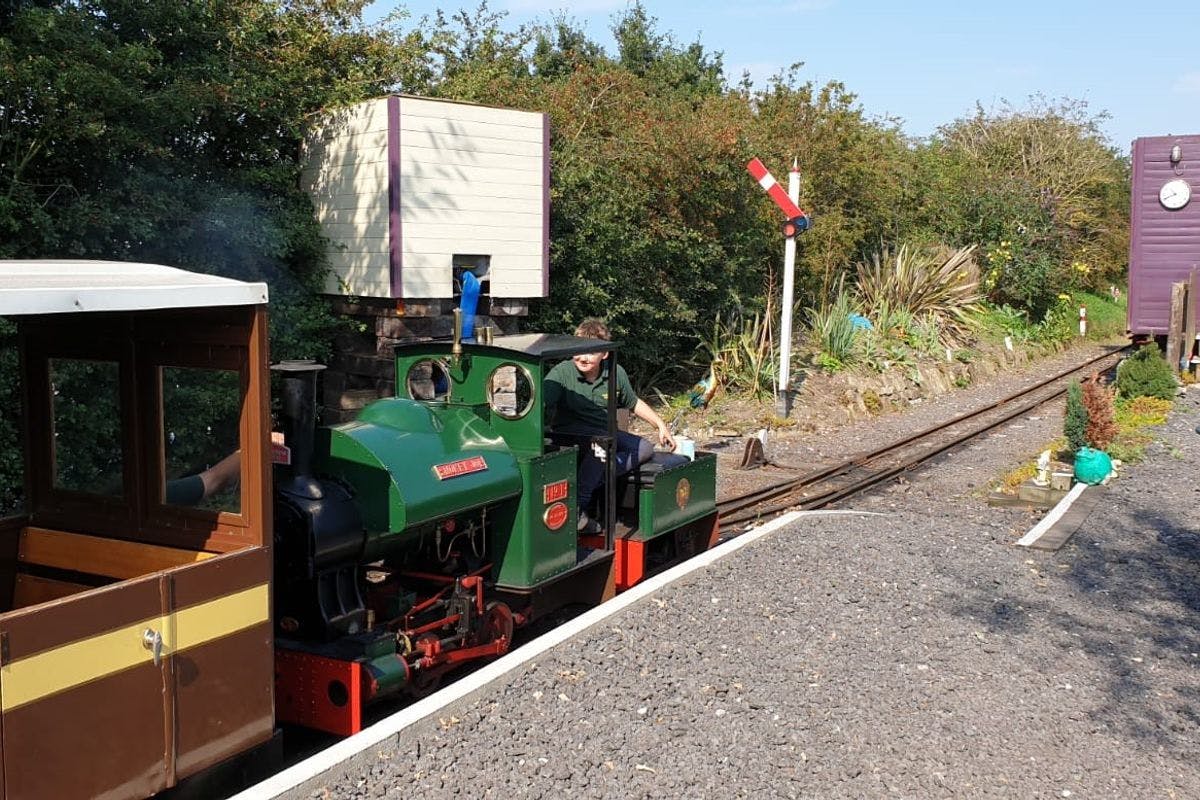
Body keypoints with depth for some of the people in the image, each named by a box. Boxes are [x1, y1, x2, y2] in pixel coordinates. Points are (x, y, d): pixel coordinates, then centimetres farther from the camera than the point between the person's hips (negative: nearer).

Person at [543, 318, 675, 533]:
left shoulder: (616, 373, 3)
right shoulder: (562, 373, -12)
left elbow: (634, 403, 19)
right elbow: (543, 404, -24)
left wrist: (660, 425, 16)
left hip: (606, 433, 6)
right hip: (570, 435, -6)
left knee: (645, 449, -12)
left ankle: (596, 478, -30)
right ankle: (577, 507, -34)